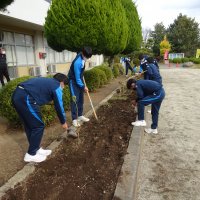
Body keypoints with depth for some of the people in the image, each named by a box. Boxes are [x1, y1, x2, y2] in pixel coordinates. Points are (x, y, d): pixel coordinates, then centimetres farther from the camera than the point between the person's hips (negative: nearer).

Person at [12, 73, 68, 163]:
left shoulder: (47, 81, 27)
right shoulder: (57, 87, 4)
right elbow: (59, 106, 7)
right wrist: (63, 122, 21)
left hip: (17, 95, 9)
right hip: (25, 99, -9)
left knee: (29, 126, 18)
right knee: (38, 126, 5)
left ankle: (36, 149, 32)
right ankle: (31, 154, 17)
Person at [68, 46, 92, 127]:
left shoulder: (82, 56, -6)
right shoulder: (77, 63, -31)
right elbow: (77, 78, -25)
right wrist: (83, 87, -13)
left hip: (79, 80, 8)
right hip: (73, 81, -8)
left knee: (81, 99, 11)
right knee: (75, 99, -9)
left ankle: (80, 115, 23)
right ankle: (74, 119, -2)